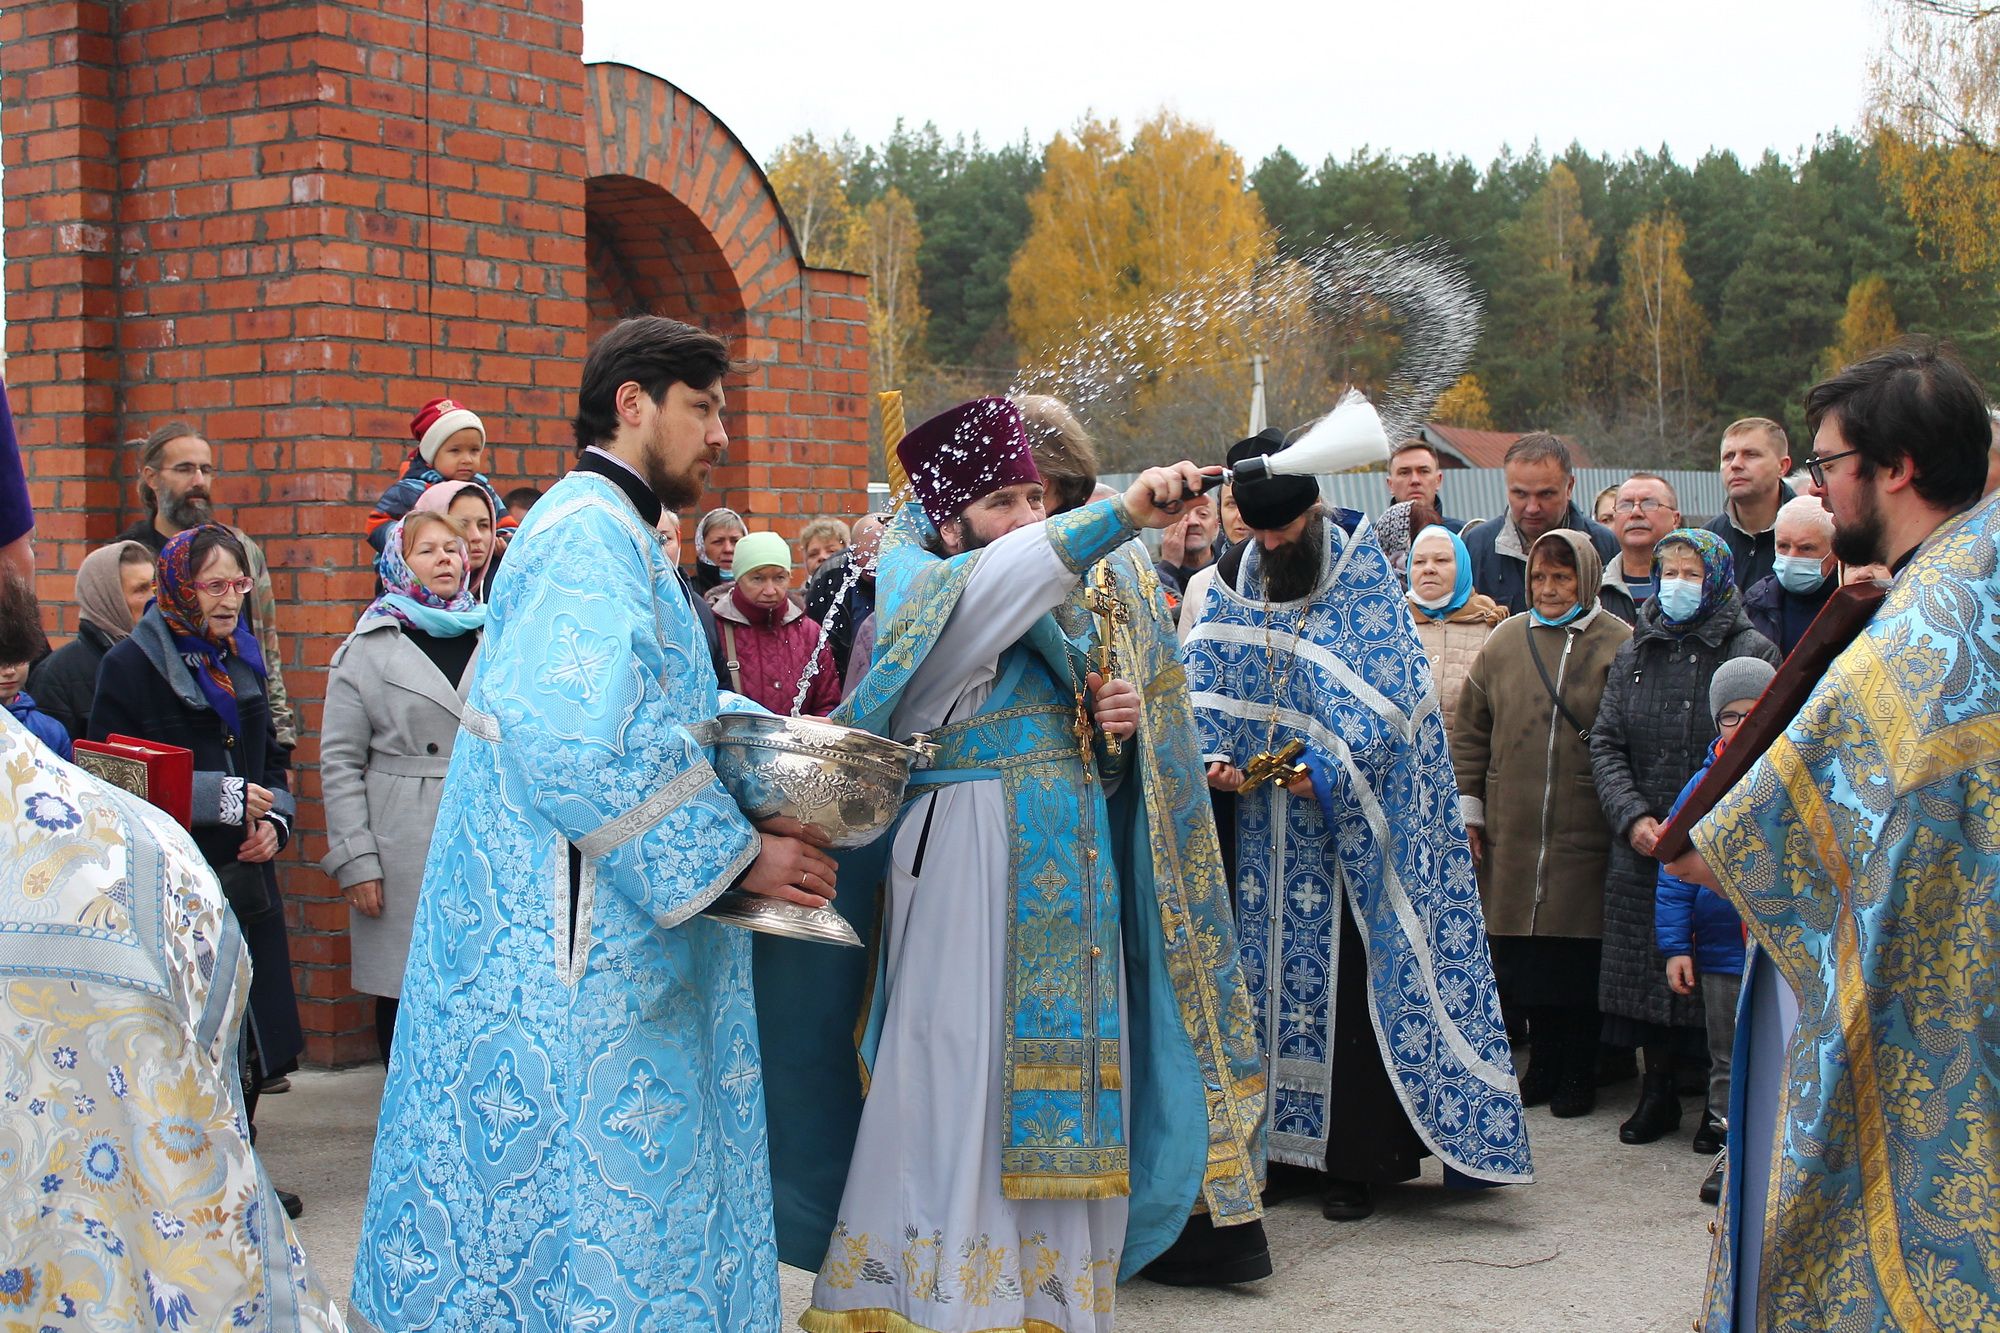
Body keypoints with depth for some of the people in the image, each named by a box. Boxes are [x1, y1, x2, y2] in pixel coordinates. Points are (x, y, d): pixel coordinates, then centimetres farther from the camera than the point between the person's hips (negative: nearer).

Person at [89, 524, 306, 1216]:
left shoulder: (241, 660, 14)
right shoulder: (132, 665, -6)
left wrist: (274, 821, 1)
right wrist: (224, 798, -18)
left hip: (244, 878, 7)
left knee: (252, 1039, 9)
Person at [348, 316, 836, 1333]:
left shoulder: (614, 532, 19)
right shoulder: (590, 533, -16)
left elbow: (663, 702, 23)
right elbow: (588, 742, -26)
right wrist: (736, 855, -20)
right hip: (577, 947, -11)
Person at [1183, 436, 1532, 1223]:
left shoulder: (1364, 582, -6)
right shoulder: (1236, 582, 8)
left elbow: (1389, 695, -11)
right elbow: (1206, 678, 7)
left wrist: (1329, 768, -21)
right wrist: (1214, 755, -10)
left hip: (1348, 828, -4)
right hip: (1264, 826, 4)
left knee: (1348, 982, -3)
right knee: (1272, 974, 6)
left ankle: (1353, 1159, 4)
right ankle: (1281, 1138, 15)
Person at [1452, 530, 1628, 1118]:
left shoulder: (1618, 645, -1)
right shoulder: (1505, 641, 9)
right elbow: (1469, 729, 13)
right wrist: (1468, 805, 9)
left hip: (1586, 832, -3)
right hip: (1512, 831, 3)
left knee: (1580, 952, 0)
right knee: (1523, 955, 5)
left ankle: (1578, 1070, 13)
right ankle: (1543, 1061, 18)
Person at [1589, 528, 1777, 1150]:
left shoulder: (1752, 652, -1)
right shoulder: (1634, 653, 12)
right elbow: (1605, 743, 9)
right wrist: (1633, 816, -6)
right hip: (1642, 847, 4)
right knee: (1648, 971, 7)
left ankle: (1723, 1101, 11)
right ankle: (1657, 1092, 20)